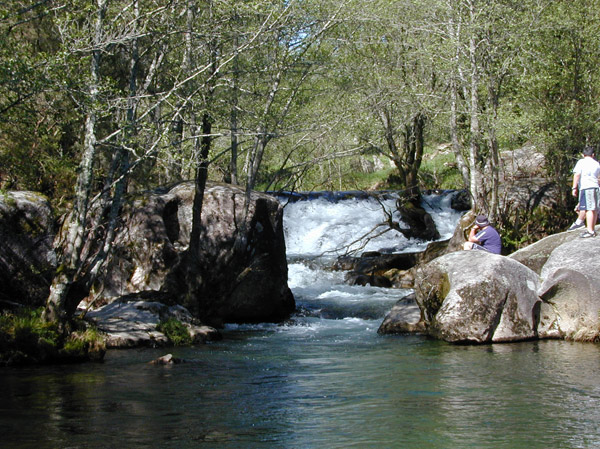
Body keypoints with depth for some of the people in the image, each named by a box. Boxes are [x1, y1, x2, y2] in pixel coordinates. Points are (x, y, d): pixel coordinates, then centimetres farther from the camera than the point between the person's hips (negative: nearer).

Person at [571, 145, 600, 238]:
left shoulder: (581, 162, 1)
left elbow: (577, 175, -9)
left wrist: (574, 188, -9)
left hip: (586, 188, -6)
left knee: (589, 209, -12)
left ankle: (590, 231, -17)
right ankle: (592, 229, 19)